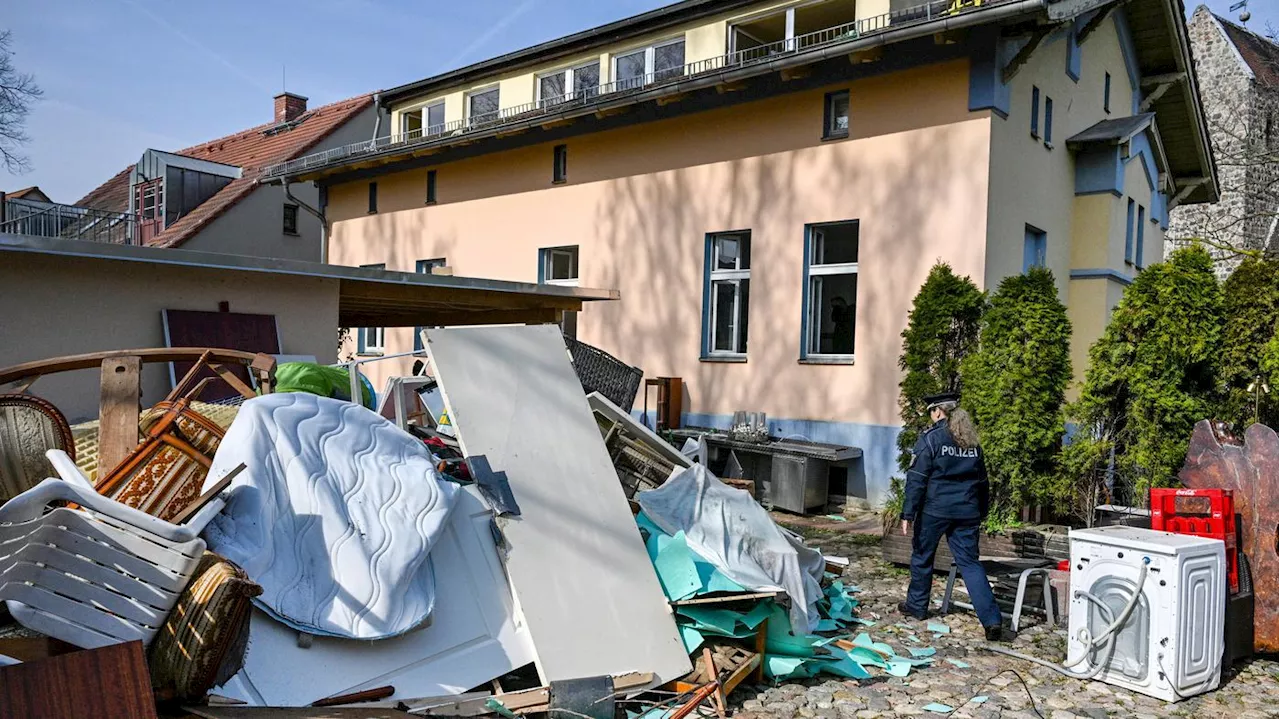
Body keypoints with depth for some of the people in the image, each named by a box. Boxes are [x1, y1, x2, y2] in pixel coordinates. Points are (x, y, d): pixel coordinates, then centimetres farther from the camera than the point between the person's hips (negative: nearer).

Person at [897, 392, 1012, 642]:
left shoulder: (931, 437, -8)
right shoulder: (972, 442, 11)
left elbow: (917, 479, -12)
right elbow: (982, 480, 17)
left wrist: (908, 513, -9)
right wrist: (982, 513, 25)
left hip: (935, 509, -5)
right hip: (967, 513, 5)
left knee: (922, 556, 14)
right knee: (970, 563, 5)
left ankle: (917, 605, 27)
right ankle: (992, 621, -5)